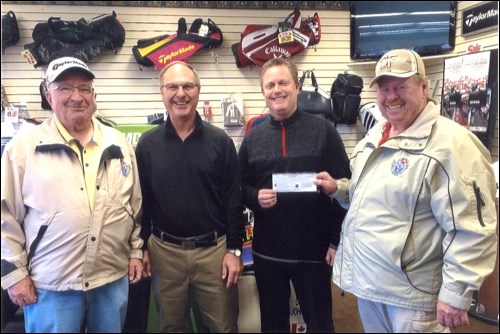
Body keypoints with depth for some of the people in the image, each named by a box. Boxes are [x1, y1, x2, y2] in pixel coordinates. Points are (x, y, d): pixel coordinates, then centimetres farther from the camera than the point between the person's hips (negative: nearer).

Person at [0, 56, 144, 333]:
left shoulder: (119, 144, 5)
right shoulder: (25, 146, -5)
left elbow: (136, 204, 11)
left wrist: (136, 251, 10)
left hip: (113, 279, 3)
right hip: (51, 285, -3)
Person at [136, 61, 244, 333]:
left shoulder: (220, 141, -3)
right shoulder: (147, 144, 0)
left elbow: (234, 199, -2)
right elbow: (141, 200, 5)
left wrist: (235, 250, -5)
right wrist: (141, 247, 3)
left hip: (214, 249, -1)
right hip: (164, 250, 1)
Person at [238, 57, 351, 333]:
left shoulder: (323, 130, -4)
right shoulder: (253, 138, 6)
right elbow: (240, 187, 11)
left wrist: (338, 240, -7)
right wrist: (255, 197, -12)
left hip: (315, 250, -2)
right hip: (267, 251, 3)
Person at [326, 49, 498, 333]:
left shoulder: (451, 143, -18)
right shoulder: (374, 136, 9)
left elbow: (474, 229, -20)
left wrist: (456, 294, -19)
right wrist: (339, 188, 5)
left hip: (412, 293, -8)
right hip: (368, 281, 8)